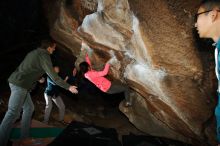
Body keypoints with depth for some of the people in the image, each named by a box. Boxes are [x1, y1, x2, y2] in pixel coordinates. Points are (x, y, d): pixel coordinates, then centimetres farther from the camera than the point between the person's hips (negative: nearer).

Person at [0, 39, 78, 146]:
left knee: (29, 108, 14)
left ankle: (24, 136, 18)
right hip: (19, 84, -10)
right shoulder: (44, 55, -12)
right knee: (13, 113, -11)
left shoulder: (36, 52, 16)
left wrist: (39, 78, 48)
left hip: (17, 82, 10)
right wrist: (68, 87, -9)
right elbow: (54, 77, -15)